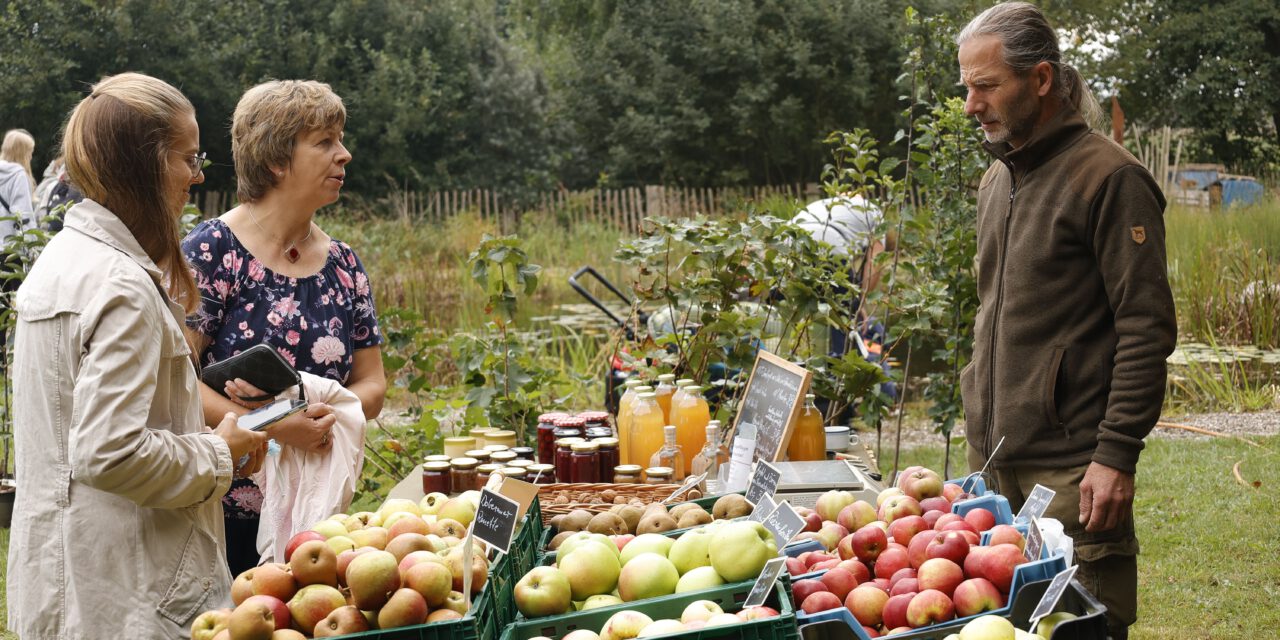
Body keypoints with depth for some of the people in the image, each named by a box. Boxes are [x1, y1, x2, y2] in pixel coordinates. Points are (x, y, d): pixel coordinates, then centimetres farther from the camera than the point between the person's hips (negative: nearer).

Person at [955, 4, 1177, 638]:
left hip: (1070, 466, -7)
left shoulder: (1108, 177, -11)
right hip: (994, 457, 7)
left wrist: (1116, 456, -18)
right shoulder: (997, 179, 15)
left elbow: (1147, 329, -14)